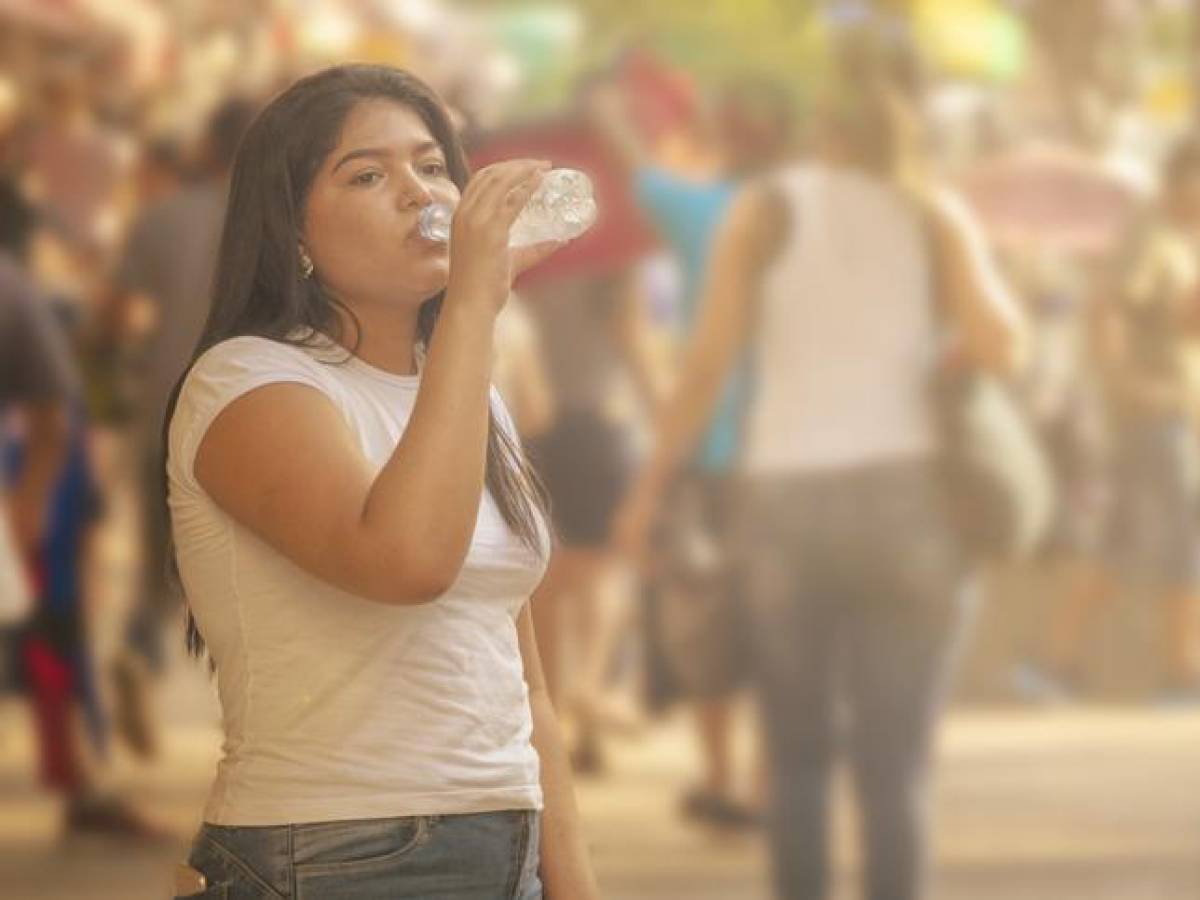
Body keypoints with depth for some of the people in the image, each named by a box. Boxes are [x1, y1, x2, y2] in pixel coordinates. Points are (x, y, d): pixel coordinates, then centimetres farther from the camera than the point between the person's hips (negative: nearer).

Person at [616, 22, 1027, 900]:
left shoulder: (764, 210, 1)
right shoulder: (933, 213, 2)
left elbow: (709, 361, -6)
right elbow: (1000, 345, -10)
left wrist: (651, 484, 3)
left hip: (789, 498, 0)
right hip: (908, 497, 0)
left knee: (799, 756, 12)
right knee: (895, 763, 1)